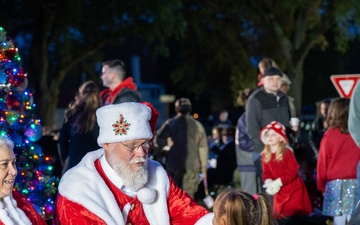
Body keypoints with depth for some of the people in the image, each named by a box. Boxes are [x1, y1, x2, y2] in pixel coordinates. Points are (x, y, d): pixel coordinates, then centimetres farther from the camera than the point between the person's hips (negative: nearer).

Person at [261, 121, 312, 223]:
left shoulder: (287, 152, -15)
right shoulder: (265, 155, 3)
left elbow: (293, 171, -20)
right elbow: (266, 172, 4)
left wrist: (279, 182, -25)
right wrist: (269, 182, -18)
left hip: (293, 190, -6)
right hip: (279, 192, 6)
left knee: (295, 214, -4)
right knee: (280, 216, 11)